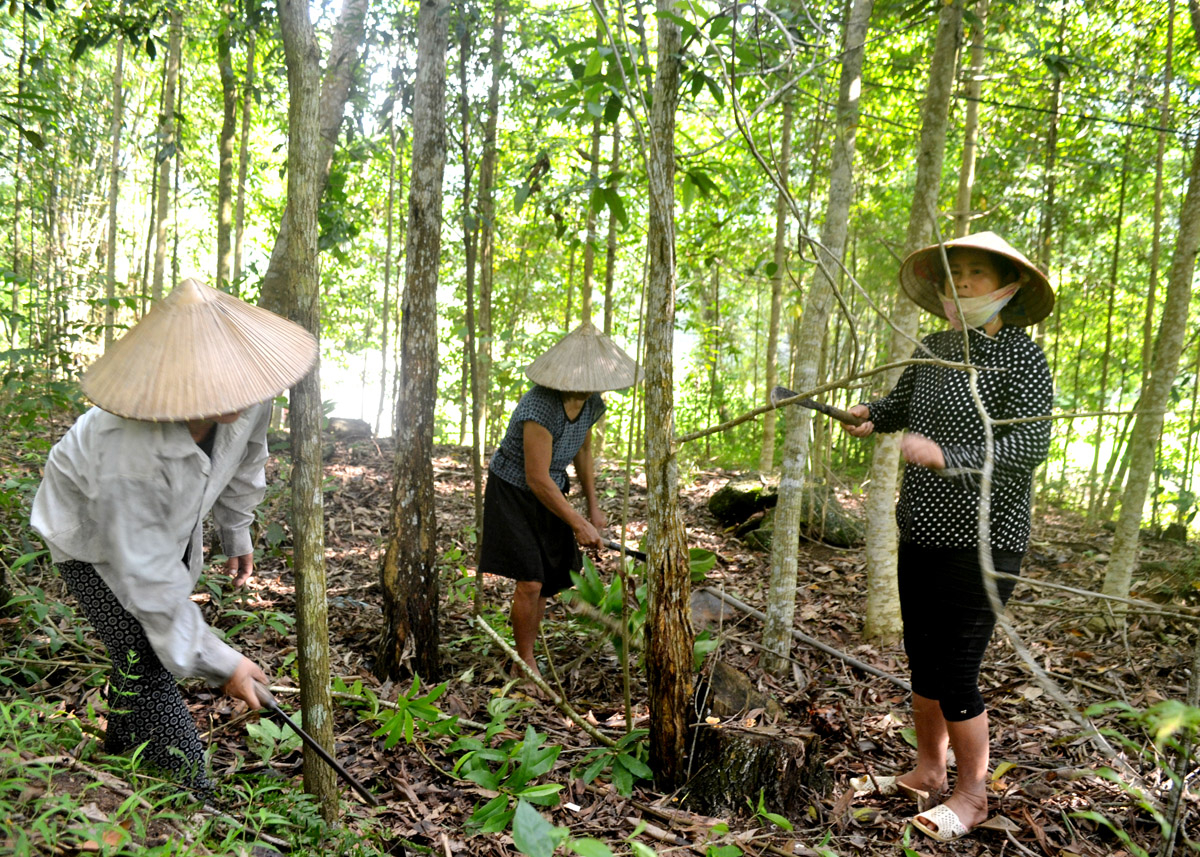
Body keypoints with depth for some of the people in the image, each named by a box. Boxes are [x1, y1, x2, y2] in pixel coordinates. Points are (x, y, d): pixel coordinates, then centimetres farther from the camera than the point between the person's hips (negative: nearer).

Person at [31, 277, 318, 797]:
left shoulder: (249, 397, -30)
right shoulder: (130, 453, -46)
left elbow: (244, 462, -4)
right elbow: (147, 578, -37)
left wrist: (236, 535, 11)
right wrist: (219, 663, -31)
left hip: (173, 518, 6)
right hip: (93, 533, -6)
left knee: (156, 643, 17)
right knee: (147, 665, -14)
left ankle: (120, 754, 43)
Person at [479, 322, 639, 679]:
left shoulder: (591, 404, -8)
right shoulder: (541, 407, -33)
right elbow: (537, 479, -30)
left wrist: (593, 507, 11)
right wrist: (578, 524, -24)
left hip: (549, 493, 7)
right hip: (514, 492, -7)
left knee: (547, 582, 10)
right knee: (530, 582, -12)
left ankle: (527, 656, 26)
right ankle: (526, 663, 7)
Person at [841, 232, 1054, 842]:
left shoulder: (1021, 356, -11)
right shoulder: (933, 349, 9)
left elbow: (1030, 444, -20)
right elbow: (903, 401, 27)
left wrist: (948, 457, -29)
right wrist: (872, 415, 7)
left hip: (982, 540, -7)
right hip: (923, 533, 7)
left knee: (955, 669, -3)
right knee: (921, 656, 16)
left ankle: (972, 796, 18)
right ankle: (928, 772, 34)